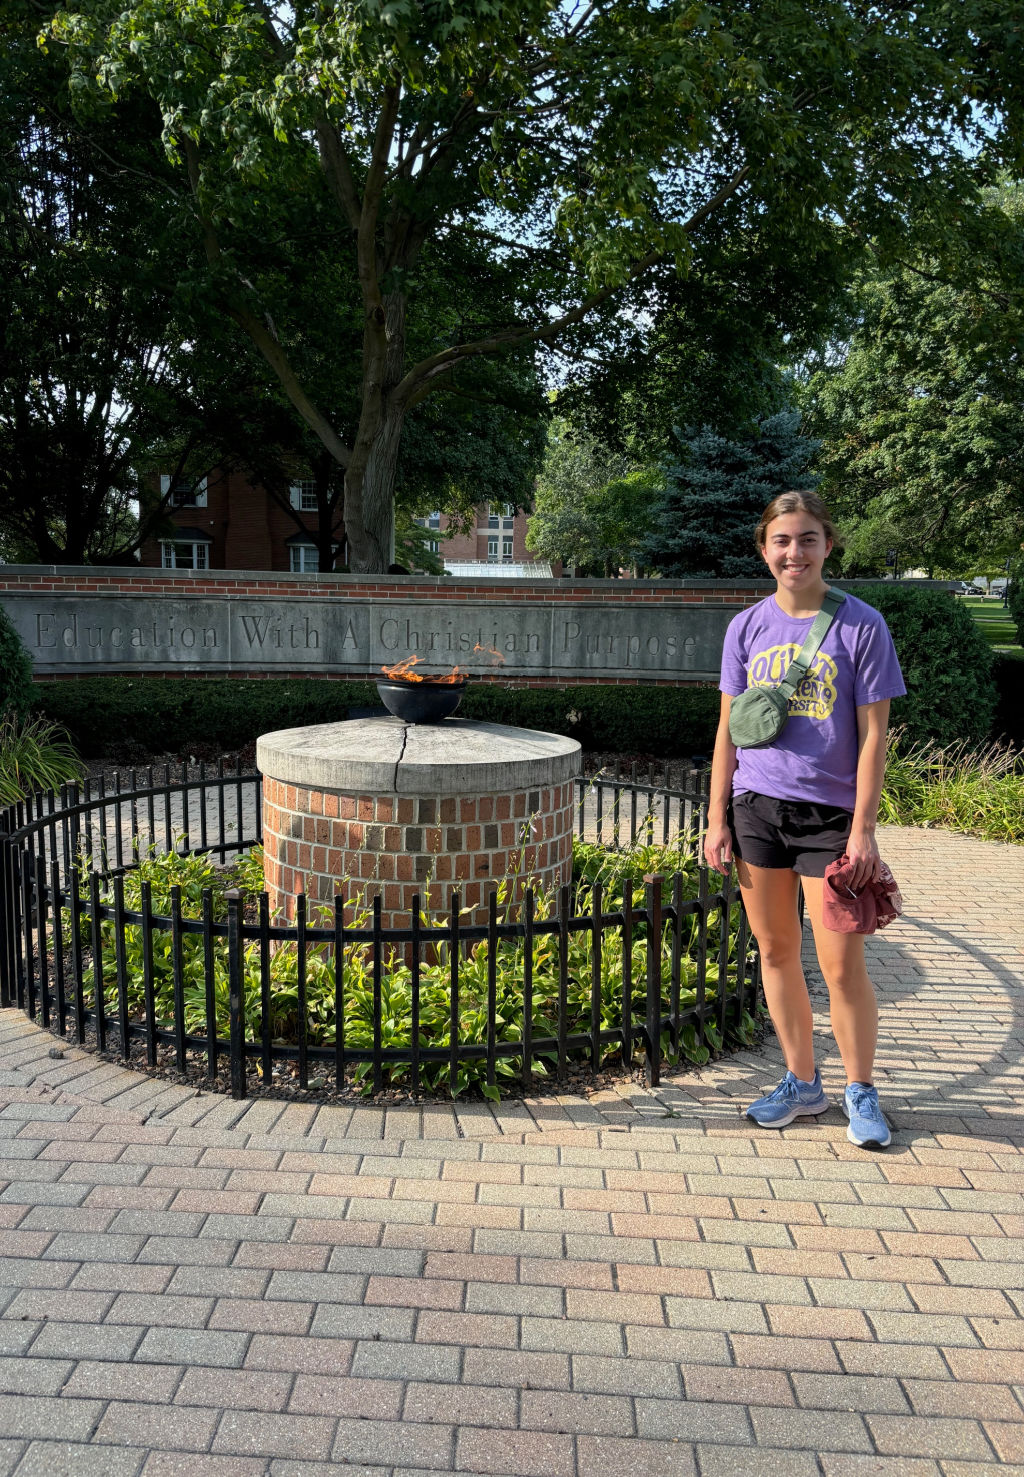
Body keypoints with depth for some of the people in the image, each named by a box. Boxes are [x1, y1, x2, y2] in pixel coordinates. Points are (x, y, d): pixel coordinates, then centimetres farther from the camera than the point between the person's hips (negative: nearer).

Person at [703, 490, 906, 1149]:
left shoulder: (861, 625, -4)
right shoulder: (748, 628, 5)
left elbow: (873, 736, -4)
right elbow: (729, 728, 9)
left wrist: (863, 829, -9)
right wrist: (717, 818, 5)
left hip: (829, 811, -3)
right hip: (757, 805, 4)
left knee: (841, 962, -2)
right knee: (776, 951, 11)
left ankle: (861, 1091, 20)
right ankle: (802, 1082, 27)